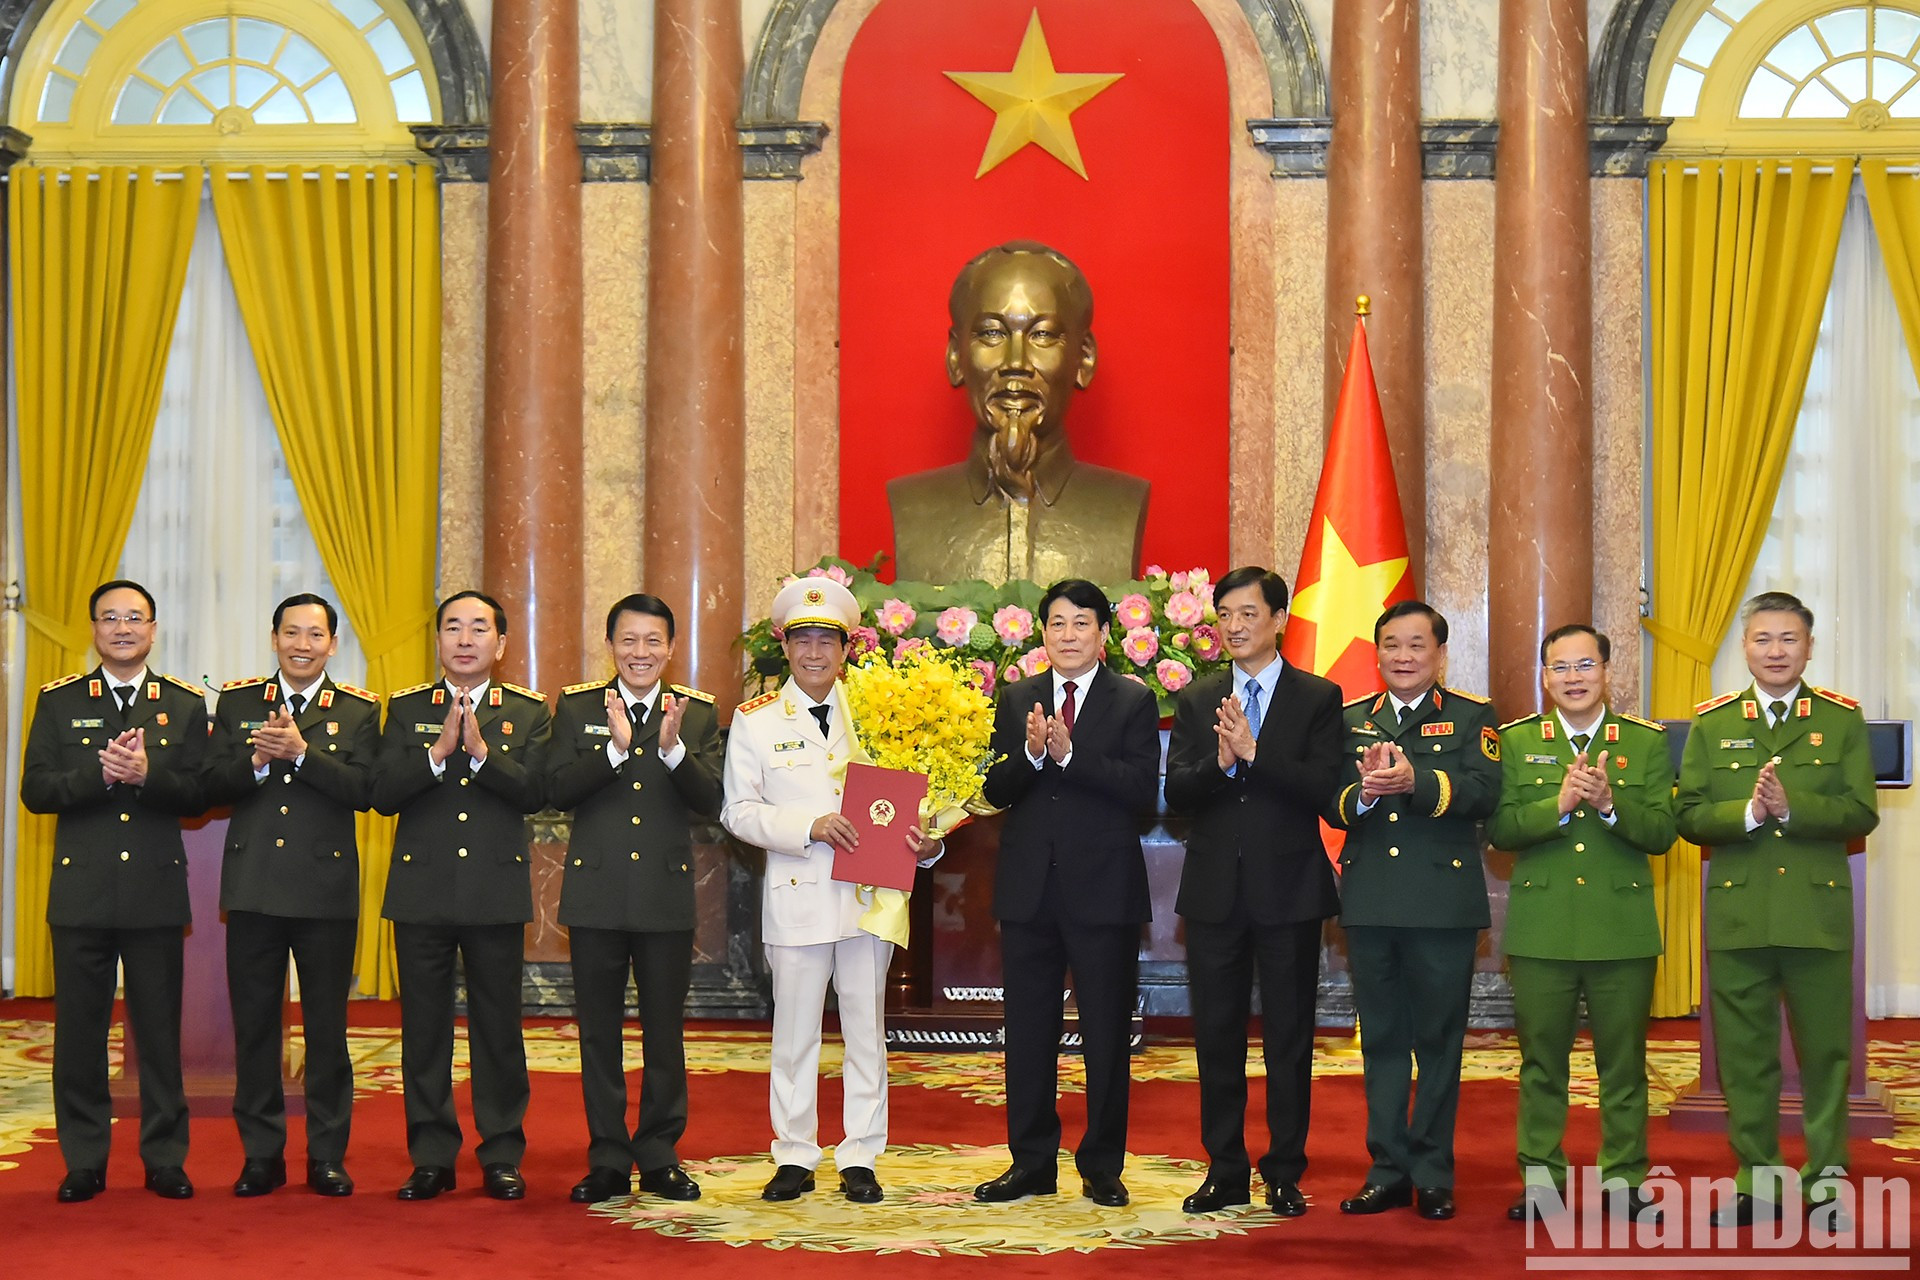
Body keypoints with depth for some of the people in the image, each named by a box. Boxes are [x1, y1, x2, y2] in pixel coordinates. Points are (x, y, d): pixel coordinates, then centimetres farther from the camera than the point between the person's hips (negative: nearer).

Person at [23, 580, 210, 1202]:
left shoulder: (187, 704, 7)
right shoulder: (59, 701, 7)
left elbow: (198, 795, -1)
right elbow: (35, 790, -2)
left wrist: (147, 775, -18)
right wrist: (101, 773, -16)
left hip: (157, 892, 0)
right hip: (81, 892, 0)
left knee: (160, 1029, 3)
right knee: (79, 1030, 4)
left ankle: (165, 1159, 12)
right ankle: (83, 1163, 13)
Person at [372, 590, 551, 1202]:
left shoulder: (529, 712, 6)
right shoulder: (406, 709, 7)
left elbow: (534, 792, -9)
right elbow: (382, 794, -5)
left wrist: (480, 750, -20)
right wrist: (438, 751, -17)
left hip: (496, 892, -1)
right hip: (421, 891, 1)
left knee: (498, 1026, 3)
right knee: (424, 1027, 4)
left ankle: (502, 1157, 12)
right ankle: (431, 1157, 13)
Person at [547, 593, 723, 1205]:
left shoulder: (697, 712, 4)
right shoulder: (576, 707, 4)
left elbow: (710, 802, -6)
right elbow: (556, 790, -9)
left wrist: (673, 749, -22)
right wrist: (615, 750, -22)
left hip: (667, 894, 0)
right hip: (596, 893, 0)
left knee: (665, 1032, 5)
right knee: (599, 1032, 6)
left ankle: (660, 1156, 16)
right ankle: (607, 1160, 15)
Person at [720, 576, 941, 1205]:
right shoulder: (756, 720, 3)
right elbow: (739, 811, -2)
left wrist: (924, 841, -11)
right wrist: (809, 828, -15)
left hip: (869, 892, 1)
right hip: (797, 894, -1)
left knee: (867, 1029, 6)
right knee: (794, 1031, 5)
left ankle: (859, 1158, 15)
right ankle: (794, 1156, 17)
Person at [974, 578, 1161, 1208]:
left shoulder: (1134, 703, 0)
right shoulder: (1016, 701, 9)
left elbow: (1142, 789, -13)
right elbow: (995, 790, 1)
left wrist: (1068, 754, -21)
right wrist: (1030, 753, -18)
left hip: (1105, 890, -3)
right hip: (1028, 889, 3)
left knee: (1106, 1033, 4)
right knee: (1028, 1032, 9)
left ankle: (1102, 1166, 14)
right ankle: (1032, 1162, 18)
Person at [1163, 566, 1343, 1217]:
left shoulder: (1318, 698, 0)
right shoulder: (1195, 701, 9)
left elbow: (1324, 790, -13)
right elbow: (1176, 791, -2)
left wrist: (1254, 752, -22)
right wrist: (1221, 762, -21)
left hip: (1288, 891, -3)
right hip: (1215, 891, 3)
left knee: (1288, 1038, 4)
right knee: (1216, 1038, 8)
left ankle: (1284, 1174, 13)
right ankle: (1225, 1171, 18)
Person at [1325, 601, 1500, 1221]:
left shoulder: (1472, 716, 4)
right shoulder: (1350, 718, 13)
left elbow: (1482, 792, -12)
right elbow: (1330, 804, 3)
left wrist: (1414, 781, -26)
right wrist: (1363, 792, -19)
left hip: (1443, 905, -3)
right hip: (1369, 904, 3)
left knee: (1439, 1041, 3)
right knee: (1381, 1040, 9)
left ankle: (1433, 1174, 11)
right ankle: (1387, 1169, 16)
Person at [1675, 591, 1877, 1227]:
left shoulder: (1842, 720, 4)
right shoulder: (1712, 723, 7)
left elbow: (1860, 813, -5)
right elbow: (1689, 816, 1)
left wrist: (1792, 807, -19)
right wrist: (1747, 813, -17)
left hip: (1818, 912, -1)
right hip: (1737, 913, 1)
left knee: (1826, 1049, 4)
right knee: (1744, 1053, 6)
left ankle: (1825, 1176, 16)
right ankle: (1757, 1180, 16)